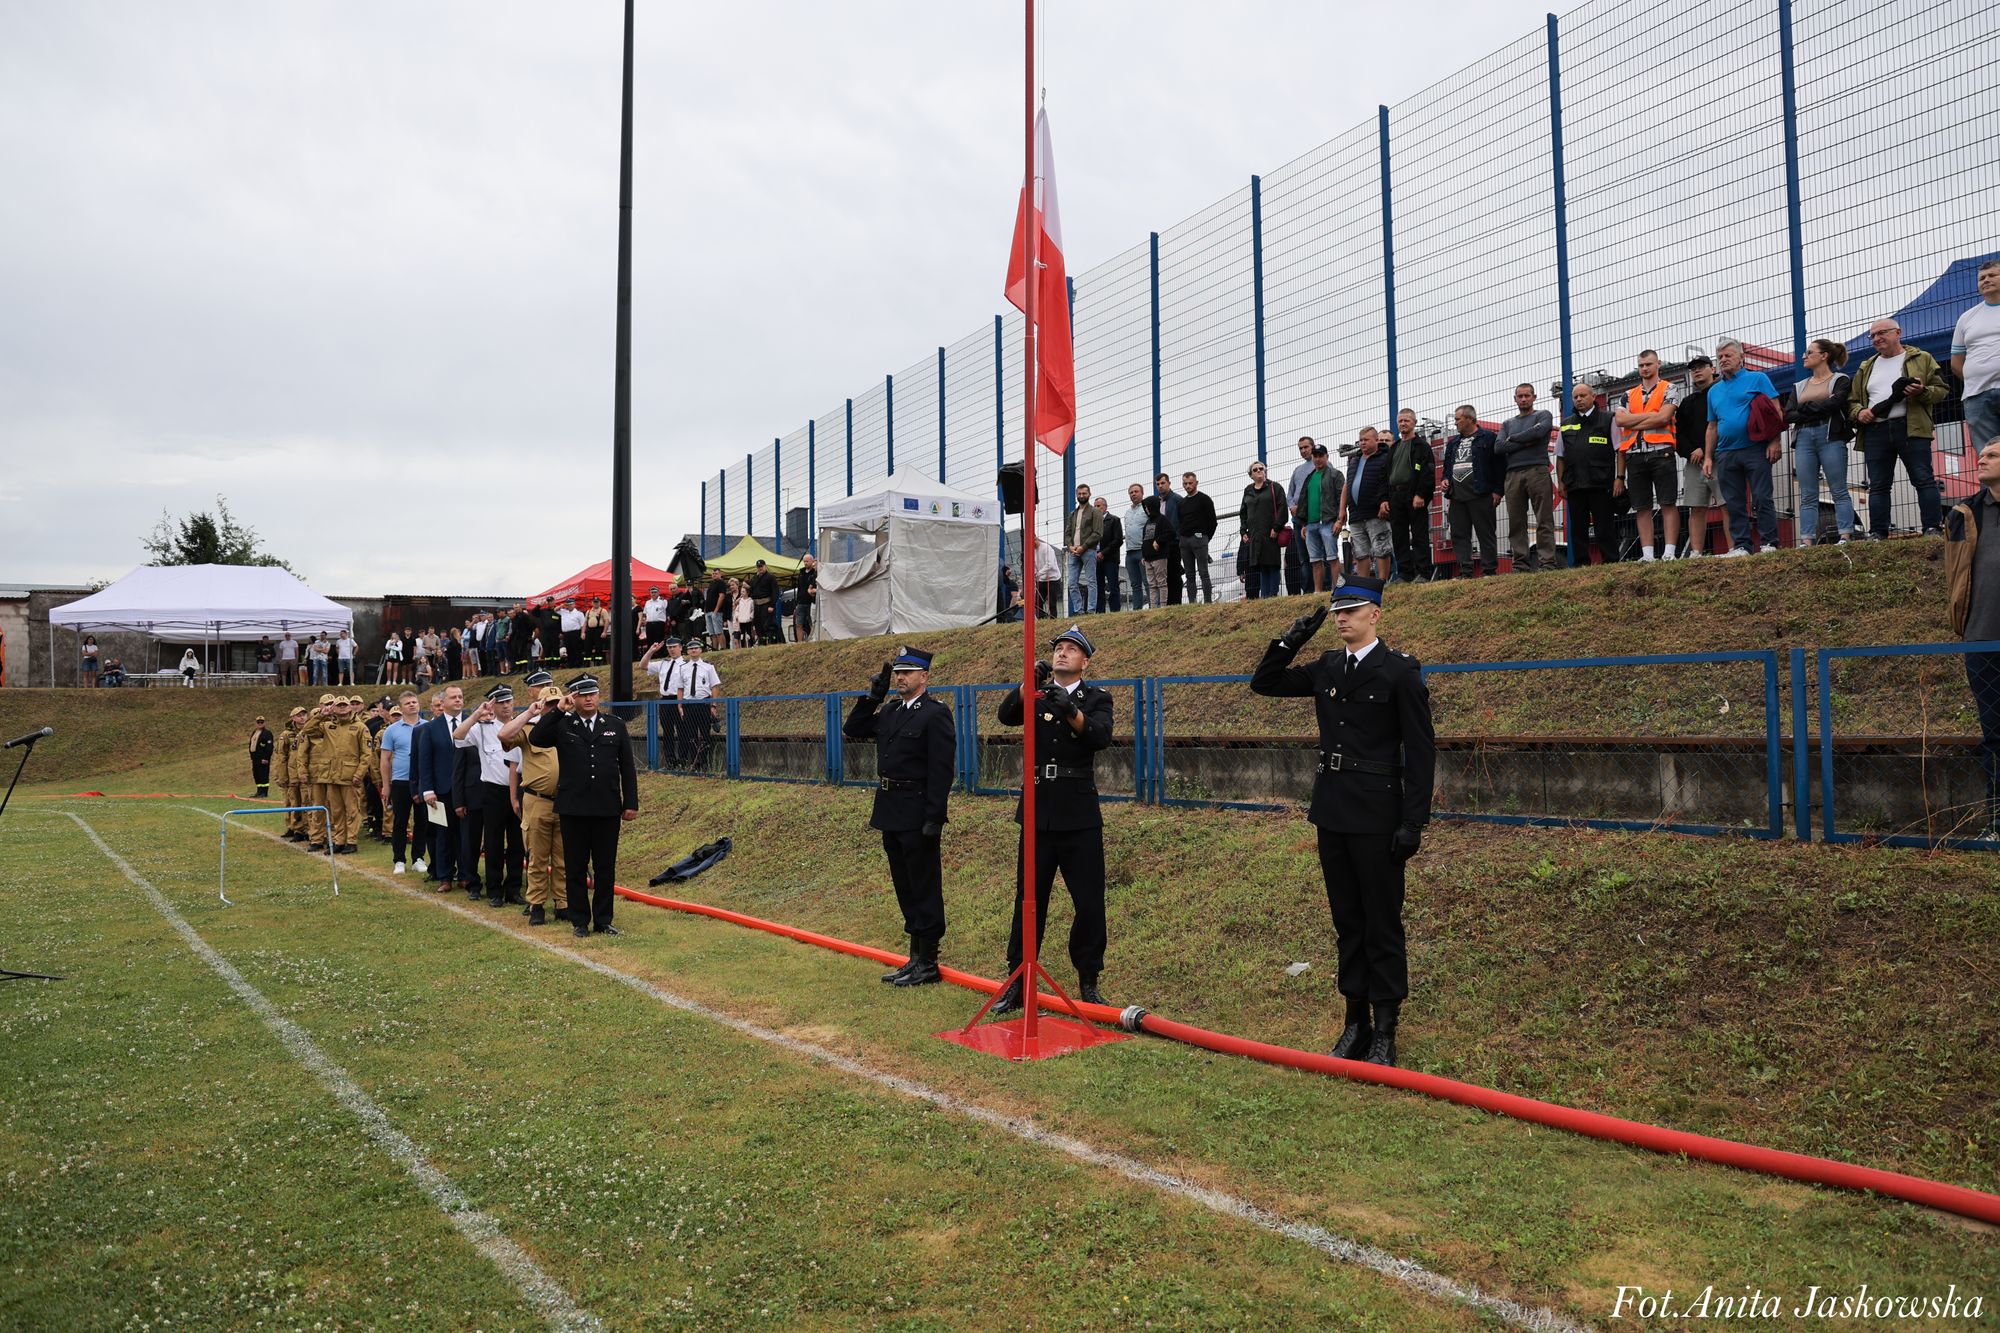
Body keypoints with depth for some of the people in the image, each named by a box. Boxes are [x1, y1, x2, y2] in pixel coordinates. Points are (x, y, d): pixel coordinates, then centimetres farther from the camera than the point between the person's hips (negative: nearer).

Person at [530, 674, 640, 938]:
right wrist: (558, 709, -17)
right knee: (576, 867, 6)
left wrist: (631, 803, 2)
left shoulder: (615, 725, 7)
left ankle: (603, 920, 17)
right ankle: (580, 921, 16)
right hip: (573, 810, -1)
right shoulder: (562, 726, 3)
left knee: (606, 867, 6)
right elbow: (535, 738, -17)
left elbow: (627, 767, 7)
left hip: (608, 809, 1)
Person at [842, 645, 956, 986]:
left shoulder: (935, 714, -11)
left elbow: (942, 769, -16)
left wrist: (934, 817, -21)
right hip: (891, 814, 9)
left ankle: (928, 964, 8)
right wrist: (873, 696, 6)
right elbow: (852, 730, 17)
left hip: (918, 814, -9)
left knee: (924, 889, 0)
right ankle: (916, 958, 25)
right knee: (906, 889, 15)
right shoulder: (890, 711, 13)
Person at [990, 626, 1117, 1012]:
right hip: (1037, 814, 1)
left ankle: (1088, 984, 14)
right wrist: (1030, 682, -25)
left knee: (1090, 904, 0)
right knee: (1029, 900, 7)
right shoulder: (1036, 694, 10)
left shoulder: (1096, 698, 5)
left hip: (1079, 817, -1)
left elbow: (1102, 737, -15)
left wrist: (1071, 711, -31)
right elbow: (1006, 716, -10)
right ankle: (1016, 983, 15)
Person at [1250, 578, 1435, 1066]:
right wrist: (1290, 641, 3)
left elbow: (1420, 753, -9)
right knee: (1346, 920, 13)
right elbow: (1263, 684, 18)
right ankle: (1356, 1022, 22)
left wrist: (1413, 823, -13)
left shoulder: (1401, 671, -7)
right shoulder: (1326, 668, 10)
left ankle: (1384, 1032, 10)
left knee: (1382, 924, 1)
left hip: (1376, 816, -6)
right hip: (1332, 811, 6)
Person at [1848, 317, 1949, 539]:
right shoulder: (1865, 368, 21)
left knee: (1924, 480, -7)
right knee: (1878, 485, 2)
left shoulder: (1922, 359, 11)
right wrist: (1859, 412, 0)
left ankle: (1933, 528, -6)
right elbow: (1852, 400, 22)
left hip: (1911, 429, -3)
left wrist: (1922, 392, -14)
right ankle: (1877, 533, 3)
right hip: (1875, 432, 4)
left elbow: (1942, 389, 6)